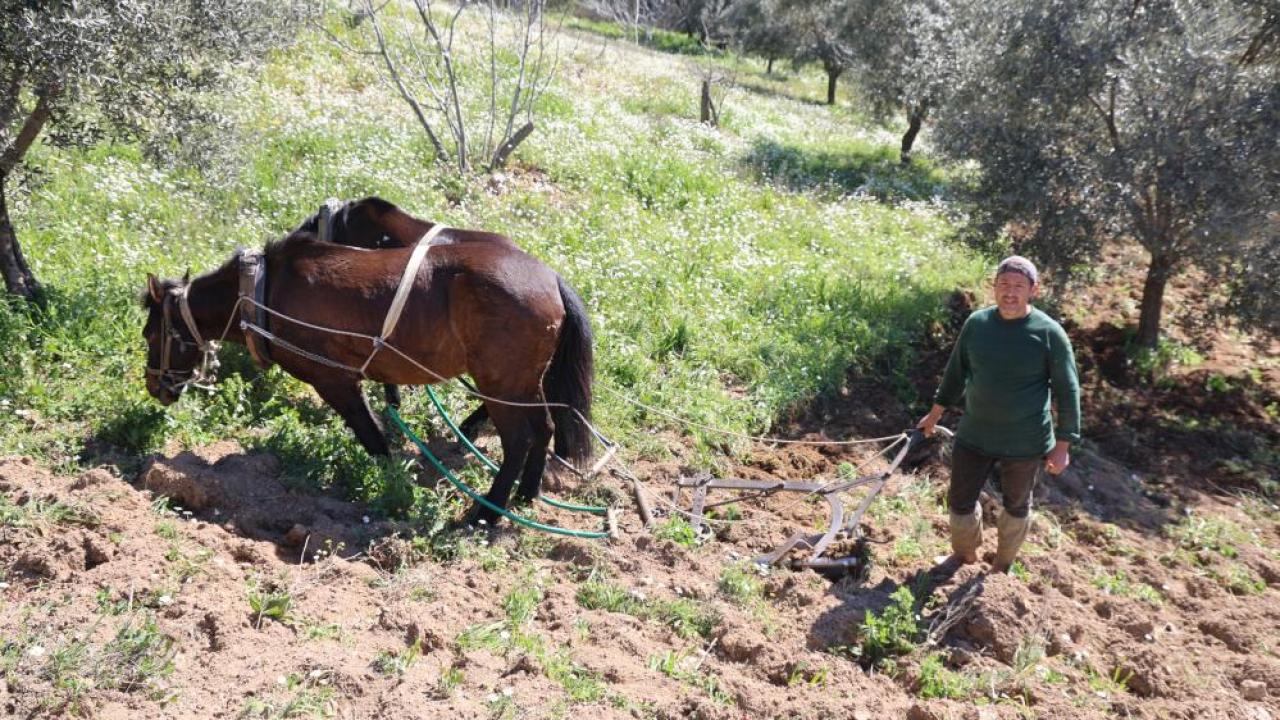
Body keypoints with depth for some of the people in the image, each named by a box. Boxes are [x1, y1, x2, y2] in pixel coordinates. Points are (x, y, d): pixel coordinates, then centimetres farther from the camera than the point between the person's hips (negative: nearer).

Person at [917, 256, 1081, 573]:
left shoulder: (1049, 333, -13)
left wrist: (1062, 445, -9)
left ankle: (1003, 564, 39)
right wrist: (935, 413, 16)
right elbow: (957, 371, 10)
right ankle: (965, 553, 38)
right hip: (974, 436, 3)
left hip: (1024, 442, -3)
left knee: (1016, 506, 16)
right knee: (960, 499, 12)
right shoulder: (976, 323, -3)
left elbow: (1067, 391, -8)